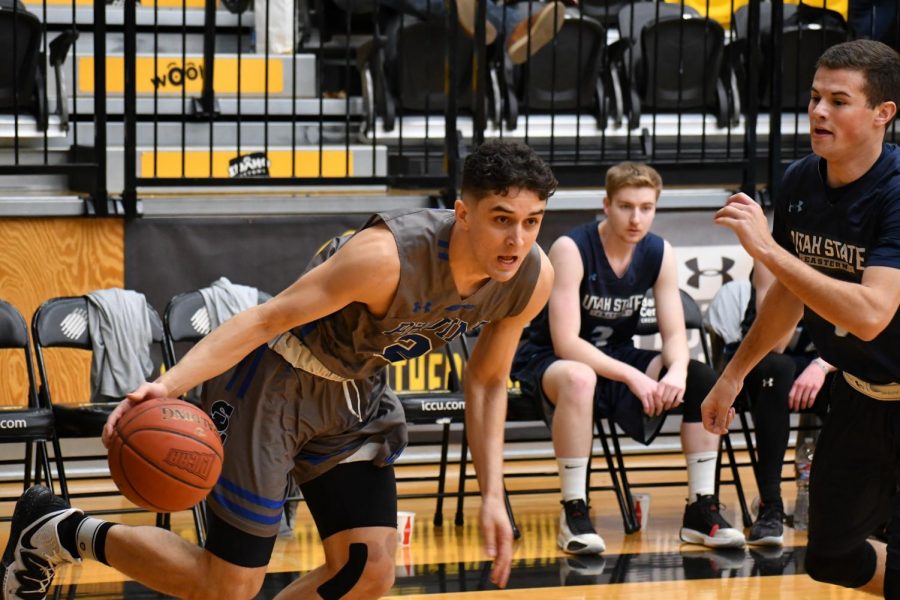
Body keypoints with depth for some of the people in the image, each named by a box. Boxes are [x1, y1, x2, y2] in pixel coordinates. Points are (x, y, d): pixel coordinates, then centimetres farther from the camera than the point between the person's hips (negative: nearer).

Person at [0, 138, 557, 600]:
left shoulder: (533, 279, -13)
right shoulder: (386, 257, -34)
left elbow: (487, 382, 4)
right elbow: (266, 319, -31)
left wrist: (492, 495, -2)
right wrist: (169, 384, -43)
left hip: (357, 392, 7)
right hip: (275, 379, -7)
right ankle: (55, 530, 15)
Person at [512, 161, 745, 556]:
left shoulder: (659, 254, -5)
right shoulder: (571, 249, -22)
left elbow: (675, 334, -6)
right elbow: (566, 343, -27)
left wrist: (677, 371, -30)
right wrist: (633, 377, -35)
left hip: (616, 358, 6)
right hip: (548, 361, -6)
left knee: (702, 379, -15)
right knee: (579, 379, -41)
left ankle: (702, 509, -9)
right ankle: (574, 513, -33)